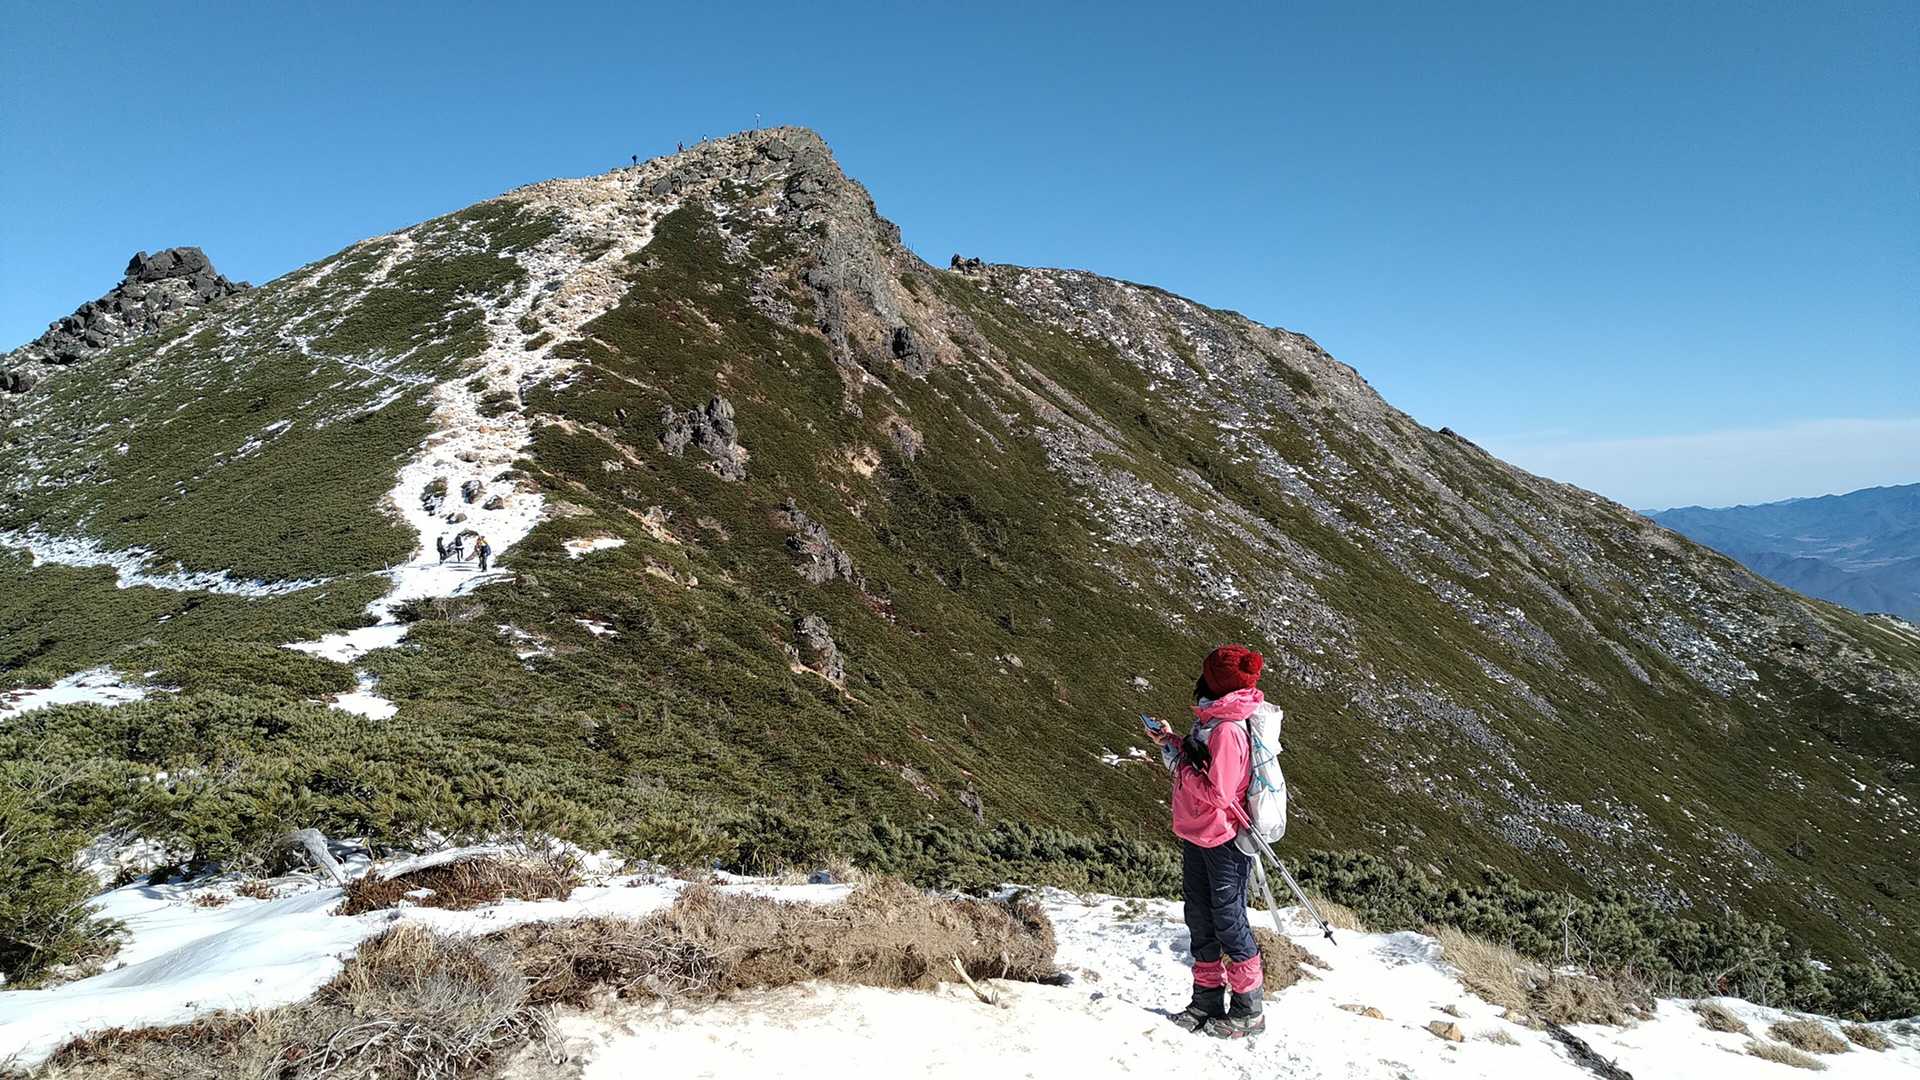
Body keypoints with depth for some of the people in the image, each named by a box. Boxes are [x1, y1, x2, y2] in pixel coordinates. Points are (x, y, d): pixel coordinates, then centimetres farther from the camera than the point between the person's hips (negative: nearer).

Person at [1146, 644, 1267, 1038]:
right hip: (1196, 835, 10)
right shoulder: (1210, 719, 6)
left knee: (1228, 922, 3)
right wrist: (1173, 744, 5)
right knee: (1200, 920, 16)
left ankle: (1249, 1010, 17)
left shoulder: (1227, 730, -24)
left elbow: (1218, 793, -26)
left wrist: (1178, 760, -17)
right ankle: (1206, 1002, 28)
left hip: (1223, 841, -10)